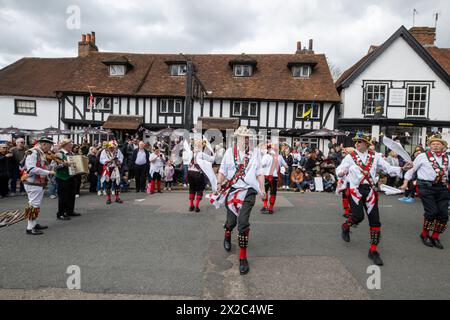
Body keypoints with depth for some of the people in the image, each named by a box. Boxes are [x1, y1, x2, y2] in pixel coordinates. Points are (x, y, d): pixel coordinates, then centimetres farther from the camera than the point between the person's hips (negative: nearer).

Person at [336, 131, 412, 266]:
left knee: (375, 220, 1)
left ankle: (373, 250, 14)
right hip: (355, 189, -2)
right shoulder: (350, 157, -1)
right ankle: (345, 227, 23)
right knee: (358, 216, -14)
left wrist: (402, 168, -17)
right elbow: (339, 170, -7)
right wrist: (341, 172, -30)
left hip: (370, 190, 3)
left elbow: (388, 168, 0)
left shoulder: (375, 156, 4)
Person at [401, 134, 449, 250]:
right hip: (426, 187, -5)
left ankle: (435, 237, 22)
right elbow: (411, 169, 4)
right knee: (432, 212, -8)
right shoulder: (423, 156, -2)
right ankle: (425, 235, 16)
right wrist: (405, 183, 3)